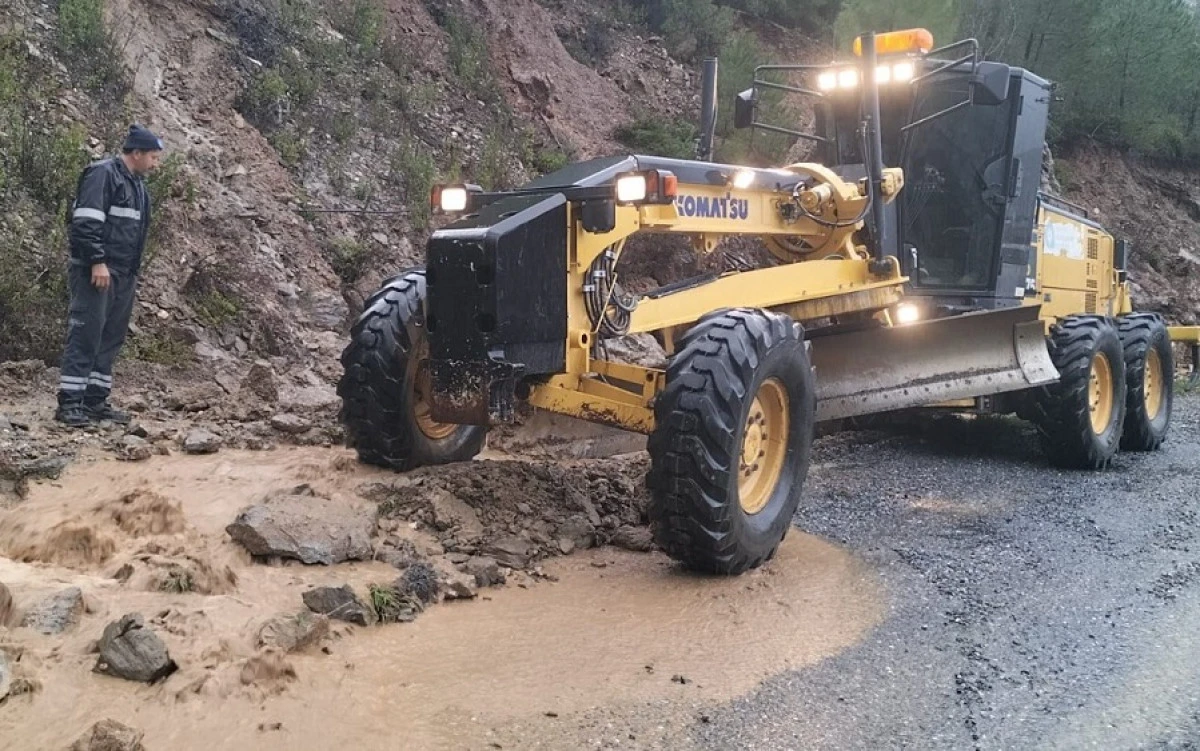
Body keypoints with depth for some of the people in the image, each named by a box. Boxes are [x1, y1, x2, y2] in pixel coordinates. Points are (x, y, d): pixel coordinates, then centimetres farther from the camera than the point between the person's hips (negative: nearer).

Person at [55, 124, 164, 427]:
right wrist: (98, 262, -23)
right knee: (85, 334, -9)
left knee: (112, 338, 9)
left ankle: (95, 401, 14)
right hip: (96, 271, -9)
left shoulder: (136, 184, 19)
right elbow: (86, 222, -18)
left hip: (124, 275, 9)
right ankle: (69, 403, -7)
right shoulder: (102, 174, -10)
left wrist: (133, 272, 19)